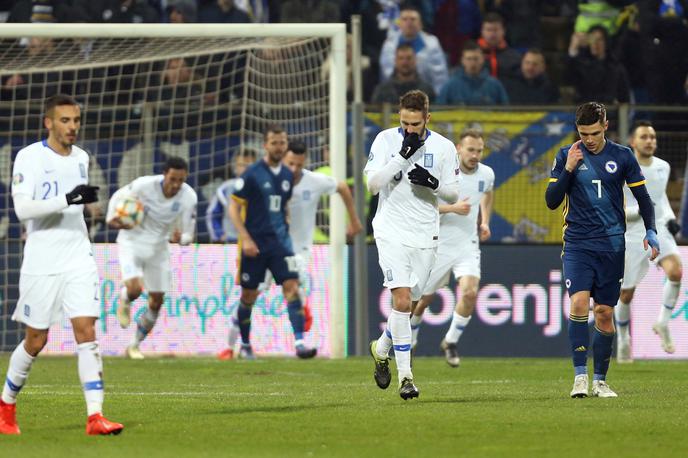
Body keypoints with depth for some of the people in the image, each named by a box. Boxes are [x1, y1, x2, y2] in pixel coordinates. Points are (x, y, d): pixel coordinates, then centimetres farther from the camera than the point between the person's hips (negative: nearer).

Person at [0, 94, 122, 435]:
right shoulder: (29, 157, -9)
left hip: (78, 260, 4)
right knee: (36, 340, 3)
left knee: (86, 331, -9)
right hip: (41, 263, -4)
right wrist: (67, 200, -28)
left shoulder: (81, 158, 10)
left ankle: (95, 416, -14)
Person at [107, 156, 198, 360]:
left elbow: (188, 233, -8)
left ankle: (134, 346, 27)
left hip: (158, 247, 4)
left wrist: (179, 238, -31)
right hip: (132, 242, -4)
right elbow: (117, 197, -4)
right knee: (134, 288, -26)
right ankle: (124, 302, 14)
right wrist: (112, 218, -21)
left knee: (157, 301, 7)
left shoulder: (189, 197, -16)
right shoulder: (144, 185, -24)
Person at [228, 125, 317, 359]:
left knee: (292, 287, -13)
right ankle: (245, 345, 24)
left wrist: (284, 230, 14)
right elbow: (234, 208, -7)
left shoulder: (287, 175, 9)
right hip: (255, 243, -4)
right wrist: (245, 239, -15)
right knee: (249, 296, 6)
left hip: (280, 242, 4)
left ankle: (299, 343, -20)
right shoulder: (252, 174, -8)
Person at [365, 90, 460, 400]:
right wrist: (403, 155, -19)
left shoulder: (443, 147, 1)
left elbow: (453, 194, 6)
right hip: (391, 231, -3)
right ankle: (405, 376, -16)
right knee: (402, 299, -17)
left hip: (425, 235, 3)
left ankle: (381, 348, 38)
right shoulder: (385, 140, -3)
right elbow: (372, 184, -12)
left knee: (408, 304, 9)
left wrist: (433, 183, -16)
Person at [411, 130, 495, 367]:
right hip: (438, 246, -2)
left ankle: (451, 342, 1)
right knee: (422, 299, 10)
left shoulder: (486, 174, -2)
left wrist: (485, 222, 11)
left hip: (468, 245, 2)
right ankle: (409, 339, 40)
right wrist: (452, 208, -26)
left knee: (470, 292, -19)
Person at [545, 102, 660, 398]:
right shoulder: (566, 156, 3)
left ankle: (600, 380, 14)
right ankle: (580, 376, -18)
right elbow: (552, 201, 0)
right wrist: (568, 169, -12)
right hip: (577, 244, -1)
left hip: (611, 246, 1)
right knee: (579, 302, -19)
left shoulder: (622, 157, 4)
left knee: (604, 313, 2)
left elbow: (642, 198, 9)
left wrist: (651, 232, -4)